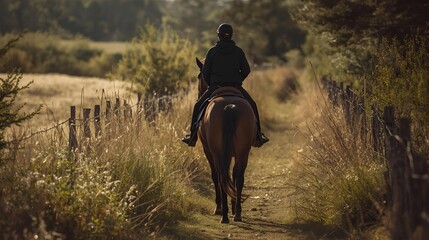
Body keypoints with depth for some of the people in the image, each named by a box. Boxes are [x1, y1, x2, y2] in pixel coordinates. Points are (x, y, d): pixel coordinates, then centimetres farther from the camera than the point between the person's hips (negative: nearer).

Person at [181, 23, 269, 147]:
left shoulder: (212, 51, -2)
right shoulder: (238, 51, 1)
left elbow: (205, 72, -1)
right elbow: (246, 70, 2)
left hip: (216, 86, -1)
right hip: (236, 87, 1)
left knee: (198, 106, 15)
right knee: (252, 106, 19)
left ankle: (193, 136, 10)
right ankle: (258, 136, 16)